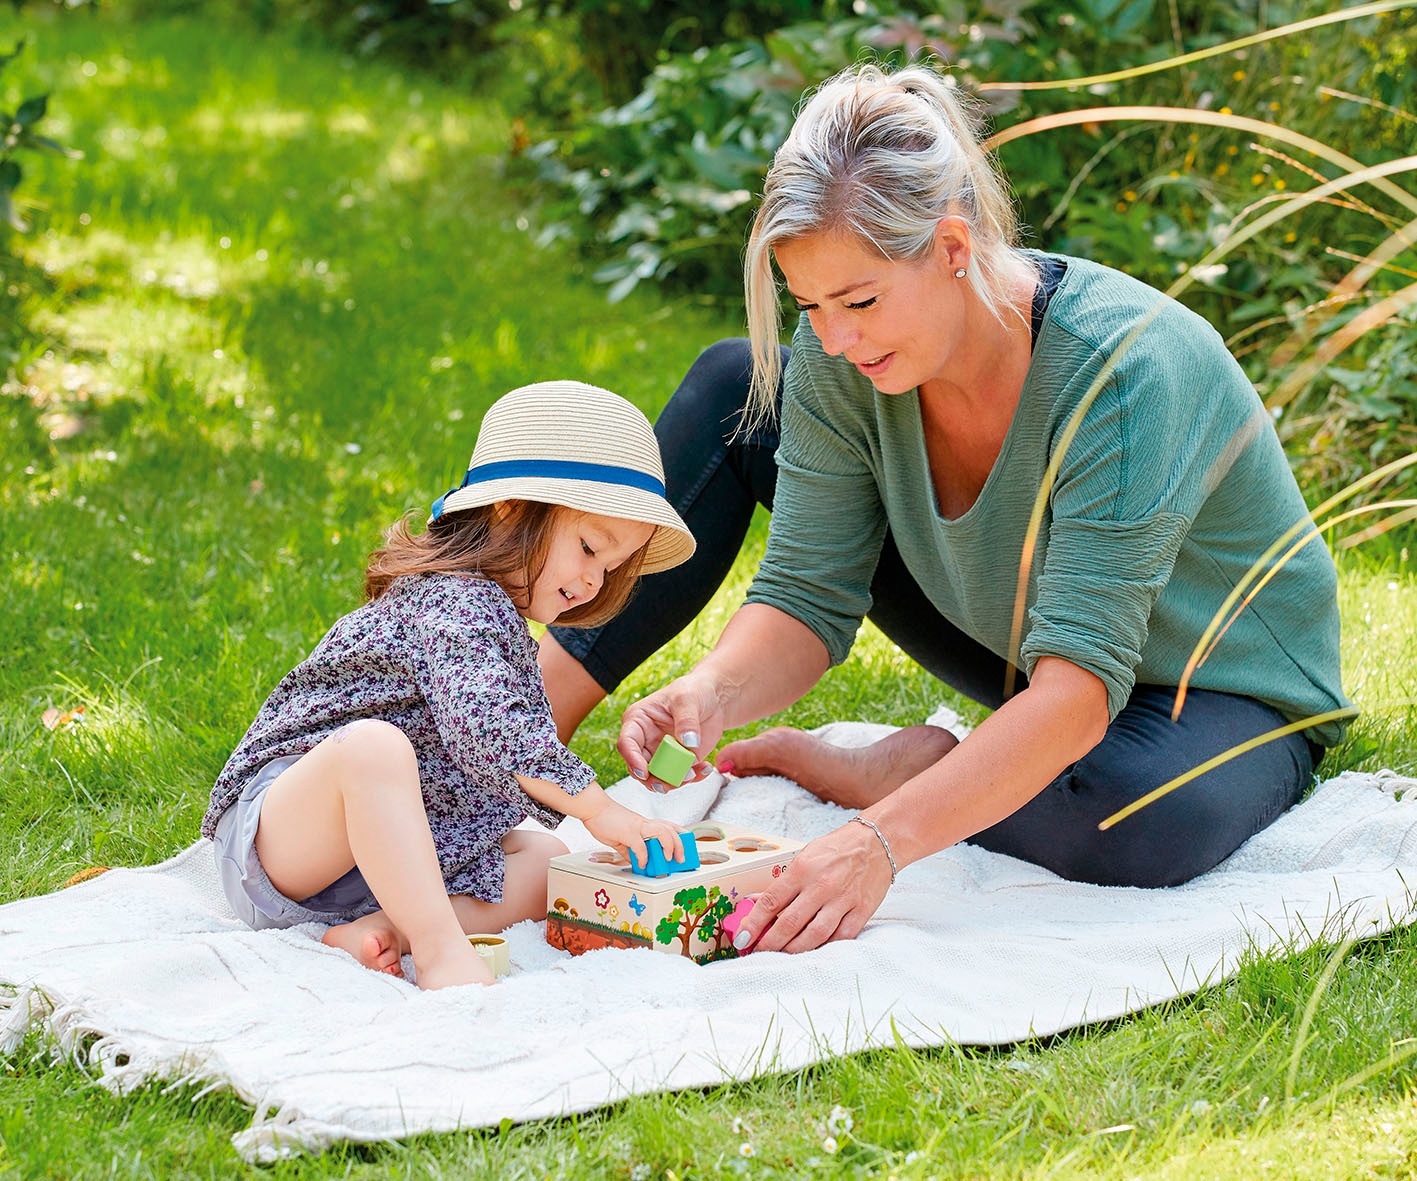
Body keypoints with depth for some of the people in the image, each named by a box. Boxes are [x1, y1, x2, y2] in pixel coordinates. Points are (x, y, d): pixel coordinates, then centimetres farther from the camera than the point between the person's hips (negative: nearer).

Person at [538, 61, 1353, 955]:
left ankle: (846, 771, -15)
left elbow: (1080, 690, -41)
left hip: (1229, 697, -5)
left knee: (1148, 820, -43)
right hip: (1020, 648, 5)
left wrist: (881, 842, -51)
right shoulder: (843, 359, -18)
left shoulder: (1122, 368, -36)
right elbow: (809, 597, -15)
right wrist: (715, 692, -37)